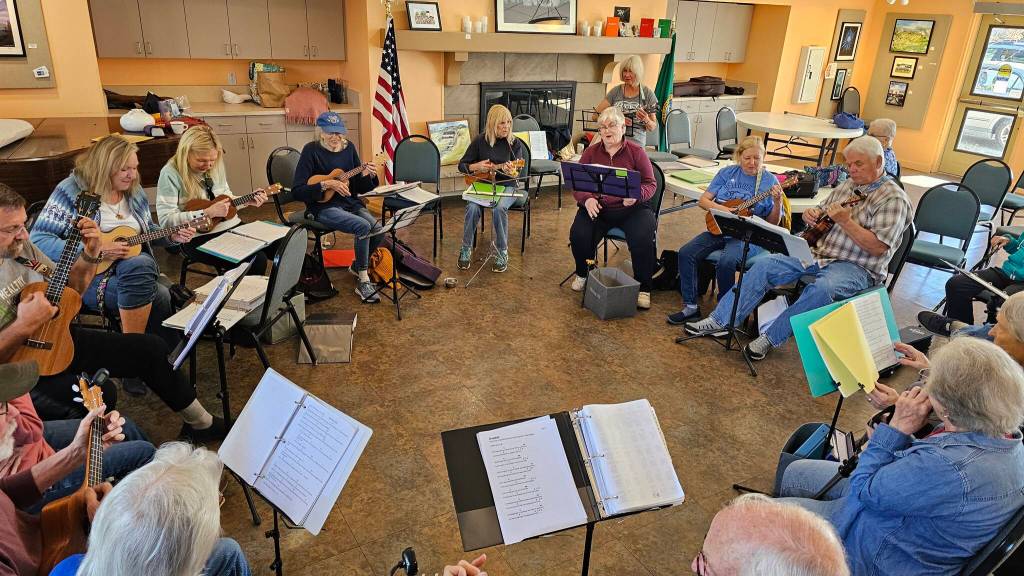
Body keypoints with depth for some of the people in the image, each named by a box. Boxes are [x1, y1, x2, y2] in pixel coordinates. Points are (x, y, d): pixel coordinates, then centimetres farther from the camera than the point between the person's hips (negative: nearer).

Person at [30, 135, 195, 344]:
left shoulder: (133, 189, 9)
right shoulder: (72, 190, -9)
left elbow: (148, 230, 23)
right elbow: (38, 241, -14)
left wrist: (173, 236, 2)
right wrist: (97, 251, -22)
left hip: (137, 266, 5)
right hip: (89, 275, -5)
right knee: (160, 296, -30)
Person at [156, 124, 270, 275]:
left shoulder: (216, 166, 7)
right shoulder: (171, 173, -12)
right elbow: (165, 220, -17)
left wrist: (248, 201, 3)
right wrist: (207, 213, -21)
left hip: (231, 225, 7)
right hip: (198, 237, -7)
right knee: (256, 261, -26)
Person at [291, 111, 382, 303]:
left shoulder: (348, 147, 7)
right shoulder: (311, 151, -8)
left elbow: (359, 188, 10)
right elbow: (297, 191, -13)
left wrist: (366, 175, -10)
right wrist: (326, 185, -22)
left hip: (350, 203, 5)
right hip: (324, 207, -5)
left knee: (379, 230, -19)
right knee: (363, 226, -30)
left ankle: (357, 266, 12)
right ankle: (363, 282, -17)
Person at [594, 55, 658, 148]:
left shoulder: (647, 94, 4)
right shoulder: (616, 91, 8)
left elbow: (653, 127, 9)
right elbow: (597, 114, 2)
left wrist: (646, 121, -14)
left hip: (636, 144, -1)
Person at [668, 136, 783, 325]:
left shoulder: (770, 181, 2)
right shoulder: (727, 173, 10)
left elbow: (773, 223, 0)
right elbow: (703, 200, 8)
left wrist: (777, 202, -19)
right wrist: (721, 209, -10)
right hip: (719, 229, 4)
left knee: (726, 261, -32)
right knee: (686, 253, -18)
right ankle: (690, 307, -7)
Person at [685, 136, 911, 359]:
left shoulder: (894, 199, -8)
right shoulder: (847, 186, 15)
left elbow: (878, 247, -17)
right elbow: (822, 213, 26)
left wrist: (845, 221, -23)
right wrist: (812, 214, 1)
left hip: (856, 268, -7)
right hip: (818, 253, 7)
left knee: (823, 288, -39)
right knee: (765, 264, -12)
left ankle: (771, 338, -24)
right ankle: (721, 320, -13)